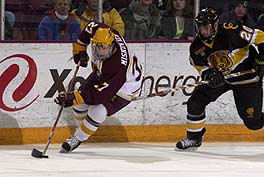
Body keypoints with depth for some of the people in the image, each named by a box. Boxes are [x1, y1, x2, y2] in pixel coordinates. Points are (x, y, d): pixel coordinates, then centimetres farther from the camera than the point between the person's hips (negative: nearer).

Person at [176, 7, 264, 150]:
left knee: (252, 120, -10)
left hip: (246, 78, -5)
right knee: (195, 102, -5)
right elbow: (201, 66, 6)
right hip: (220, 77, 5)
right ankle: (194, 138, 14)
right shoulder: (196, 47, -10)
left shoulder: (231, 33, -27)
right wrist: (209, 75, -16)